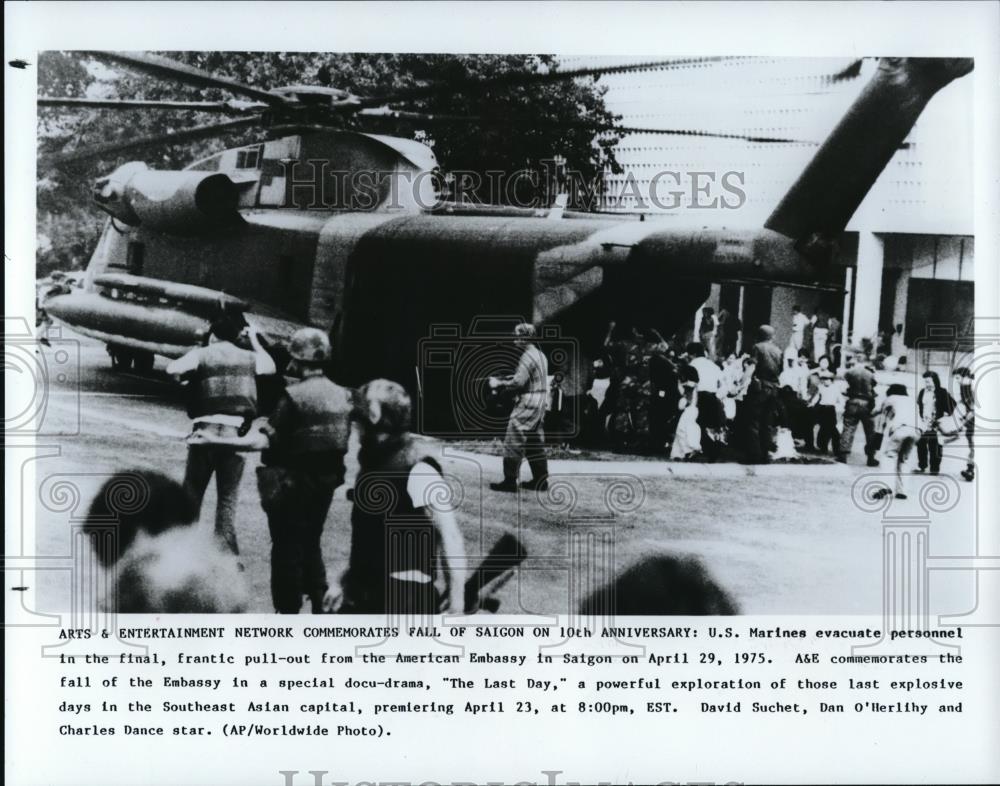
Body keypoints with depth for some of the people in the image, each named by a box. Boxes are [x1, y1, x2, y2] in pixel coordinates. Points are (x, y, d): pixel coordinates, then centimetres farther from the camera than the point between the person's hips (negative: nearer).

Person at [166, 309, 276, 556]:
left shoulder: (201, 354, 0)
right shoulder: (249, 357, 9)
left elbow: (172, 369, -16)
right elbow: (271, 367, 29)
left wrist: (186, 375, 5)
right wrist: (254, 340, 36)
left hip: (205, 431, -1)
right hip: (236, 434, 1)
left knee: (191, 494, 11)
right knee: (227, 498, 7)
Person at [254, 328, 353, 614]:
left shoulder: (293, 395, -18)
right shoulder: (343, 396, 1)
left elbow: (276, 440, -16)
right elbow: (343, 439, 4)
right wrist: (327, 466, 10)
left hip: (293, 482, -6)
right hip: (326, 480, 6)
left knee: (288, 547, 5)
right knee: (311, 542, 21)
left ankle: (288, 610, 10)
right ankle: (320, 604, 26)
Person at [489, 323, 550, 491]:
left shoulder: (527, 357, -17)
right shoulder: (540, 355, 14)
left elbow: (518, 381, -22)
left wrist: (499, 384, -10)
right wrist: (503, 380, 12)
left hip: (528, 404, -10)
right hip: (540, 402, 10)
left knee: (513, 441, -5)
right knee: (535, 443, 14)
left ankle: (510, 481, -4)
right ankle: (540, 480, 18)